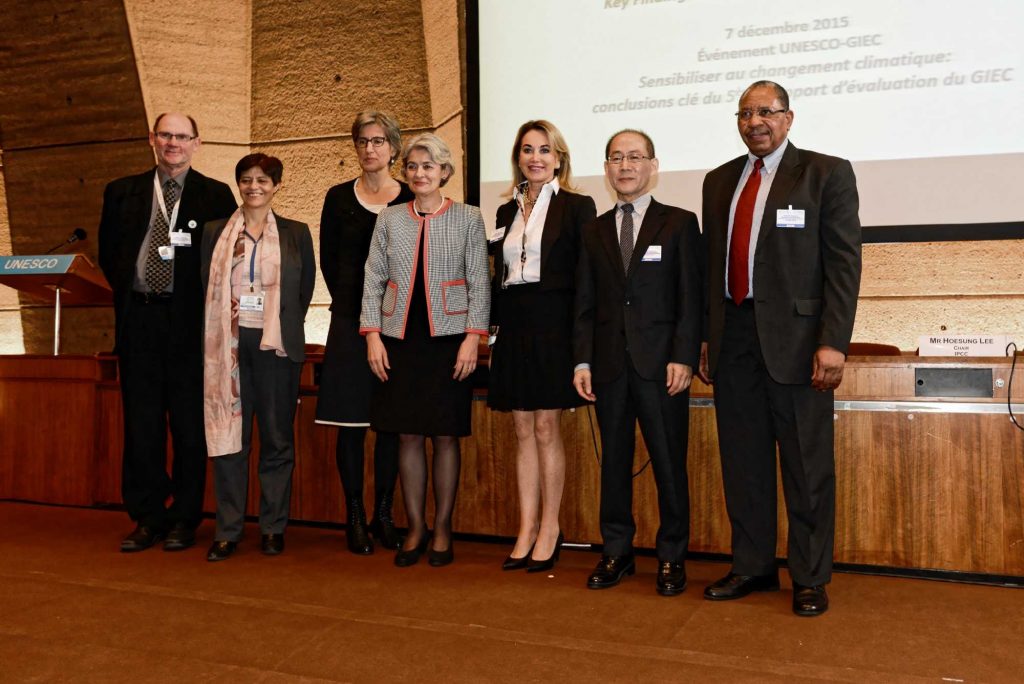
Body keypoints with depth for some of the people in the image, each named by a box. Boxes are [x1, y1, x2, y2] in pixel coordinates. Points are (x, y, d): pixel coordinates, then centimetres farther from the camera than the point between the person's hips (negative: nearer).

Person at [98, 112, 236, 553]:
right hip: (137, 317, 3)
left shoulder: (216, 195, 4)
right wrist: (124, 292, 9)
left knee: (189, 424, 1)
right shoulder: (122, 192, 14)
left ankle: (184, 520, 11)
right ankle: (148, 517, 15)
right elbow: (108, 252, 19)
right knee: (141, 423, 6)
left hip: (189, 320, -3)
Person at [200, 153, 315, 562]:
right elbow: (206, 287, 11)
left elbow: (306, 289, 11)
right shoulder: (215, 232, 10)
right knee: (229, 435, 1)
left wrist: (284, 329, 8)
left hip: (276, 344, -1)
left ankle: (273, 527, 14)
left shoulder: (296, 233, 7)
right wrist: (217, 333, 5)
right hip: (229, 344, 1)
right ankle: (228, 530, 9)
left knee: (277, 438, 4)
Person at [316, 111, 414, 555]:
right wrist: (350, 304, 4)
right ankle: (355, 518, 9)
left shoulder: (412, 201, 5)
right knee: (350, 421, 0)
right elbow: (328, 259, 10)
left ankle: (383, 515, 15)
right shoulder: (339, 198, 6)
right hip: (351, 322, 0)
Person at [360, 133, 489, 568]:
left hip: (448, 338, -2)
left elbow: (479, 284, 1)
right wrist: (372, 335, 0)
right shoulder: (389, 220, 10)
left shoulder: (467, 219, 4)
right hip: (400, 338, 2)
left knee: (445, 436, 2)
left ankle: (442, 530, 15)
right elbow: (373, 281, 9)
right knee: (408, 435, 6)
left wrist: (473, 338, -8)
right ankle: (415, 529, 17)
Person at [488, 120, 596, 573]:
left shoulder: (576, 207, 0)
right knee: (523, 431, 7)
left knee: (546, 428, -2)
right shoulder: (507, 211, 16)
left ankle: (550, 527, 12)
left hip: (553, 326, -5)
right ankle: (527, 529, 14)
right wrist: (494, 322, 8)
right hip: (513, 328, 5)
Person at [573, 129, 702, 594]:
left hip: (660, 364, -3)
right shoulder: (594, 232, 13)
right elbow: (585, 305, 11)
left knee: (669, 463, 2)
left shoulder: (679, 223, 4)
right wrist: (583, 361, 2)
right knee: (614, 461, 9)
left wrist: (683, 358, -11)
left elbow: (690, 298, -3)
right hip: (609, 364, 3)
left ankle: (672, 557, 15)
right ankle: (616, 552, 21)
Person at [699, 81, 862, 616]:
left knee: (807, 464, 3)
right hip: (733, 337, 5)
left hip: (794, 337, -5)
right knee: (742, 460, 11)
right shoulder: (719, 181, 15)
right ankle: (752, 567, 25)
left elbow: (844, 262, -7)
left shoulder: (826, 173, 0)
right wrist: (707, 338, 11)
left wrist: (832, 342, -15)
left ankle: (809, 578, 18)